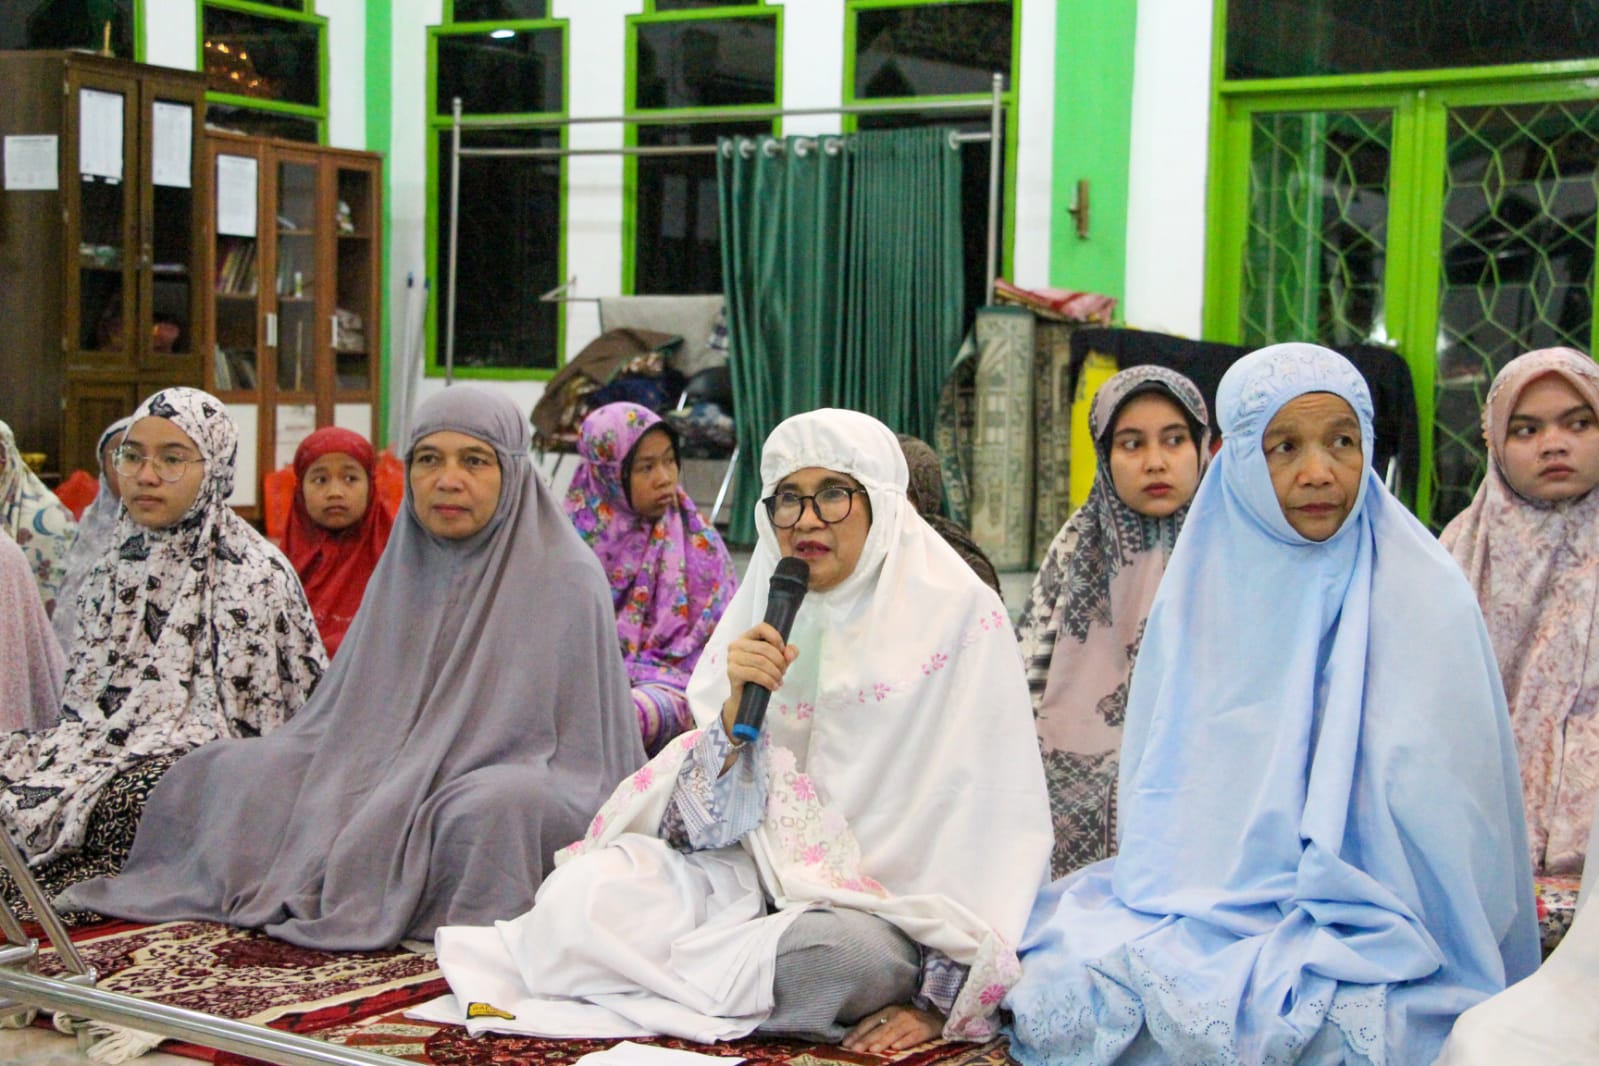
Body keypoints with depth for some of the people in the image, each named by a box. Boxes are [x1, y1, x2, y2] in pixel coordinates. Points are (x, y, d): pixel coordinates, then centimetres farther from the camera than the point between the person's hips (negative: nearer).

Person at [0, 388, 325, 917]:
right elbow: (82, 699, 17)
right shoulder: (117, 565, 14)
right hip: (112, 745, 6)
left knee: (124, 798, -34)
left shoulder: (254, 574, -7)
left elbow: (249, 717, -6)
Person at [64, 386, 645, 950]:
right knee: (222, 771, -9)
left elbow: (587, 756, -6)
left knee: (494, 805, -40)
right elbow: (345, 711, 16)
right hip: (395, 775, 6)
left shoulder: (566, 578, -6)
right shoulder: (402, 566, 12)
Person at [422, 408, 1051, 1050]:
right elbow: (706, 824, 2)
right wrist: (737, 709, -17)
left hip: (882, 908, -3)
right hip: (758, 871, 3)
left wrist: (943, 995, -15)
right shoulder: (762, 618, 6)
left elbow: (996, 817, -9)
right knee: (588, 886, -23)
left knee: (846, 951, -37)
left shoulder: (961, 612, -7)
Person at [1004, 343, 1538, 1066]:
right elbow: (1158, 799, 11)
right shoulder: (1202, 586, 6)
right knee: (1057, 977, -19)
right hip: (1206, 894, 4)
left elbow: (1442, 811, -5)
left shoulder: (1422, 594, -6)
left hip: (1363, 925, -4)